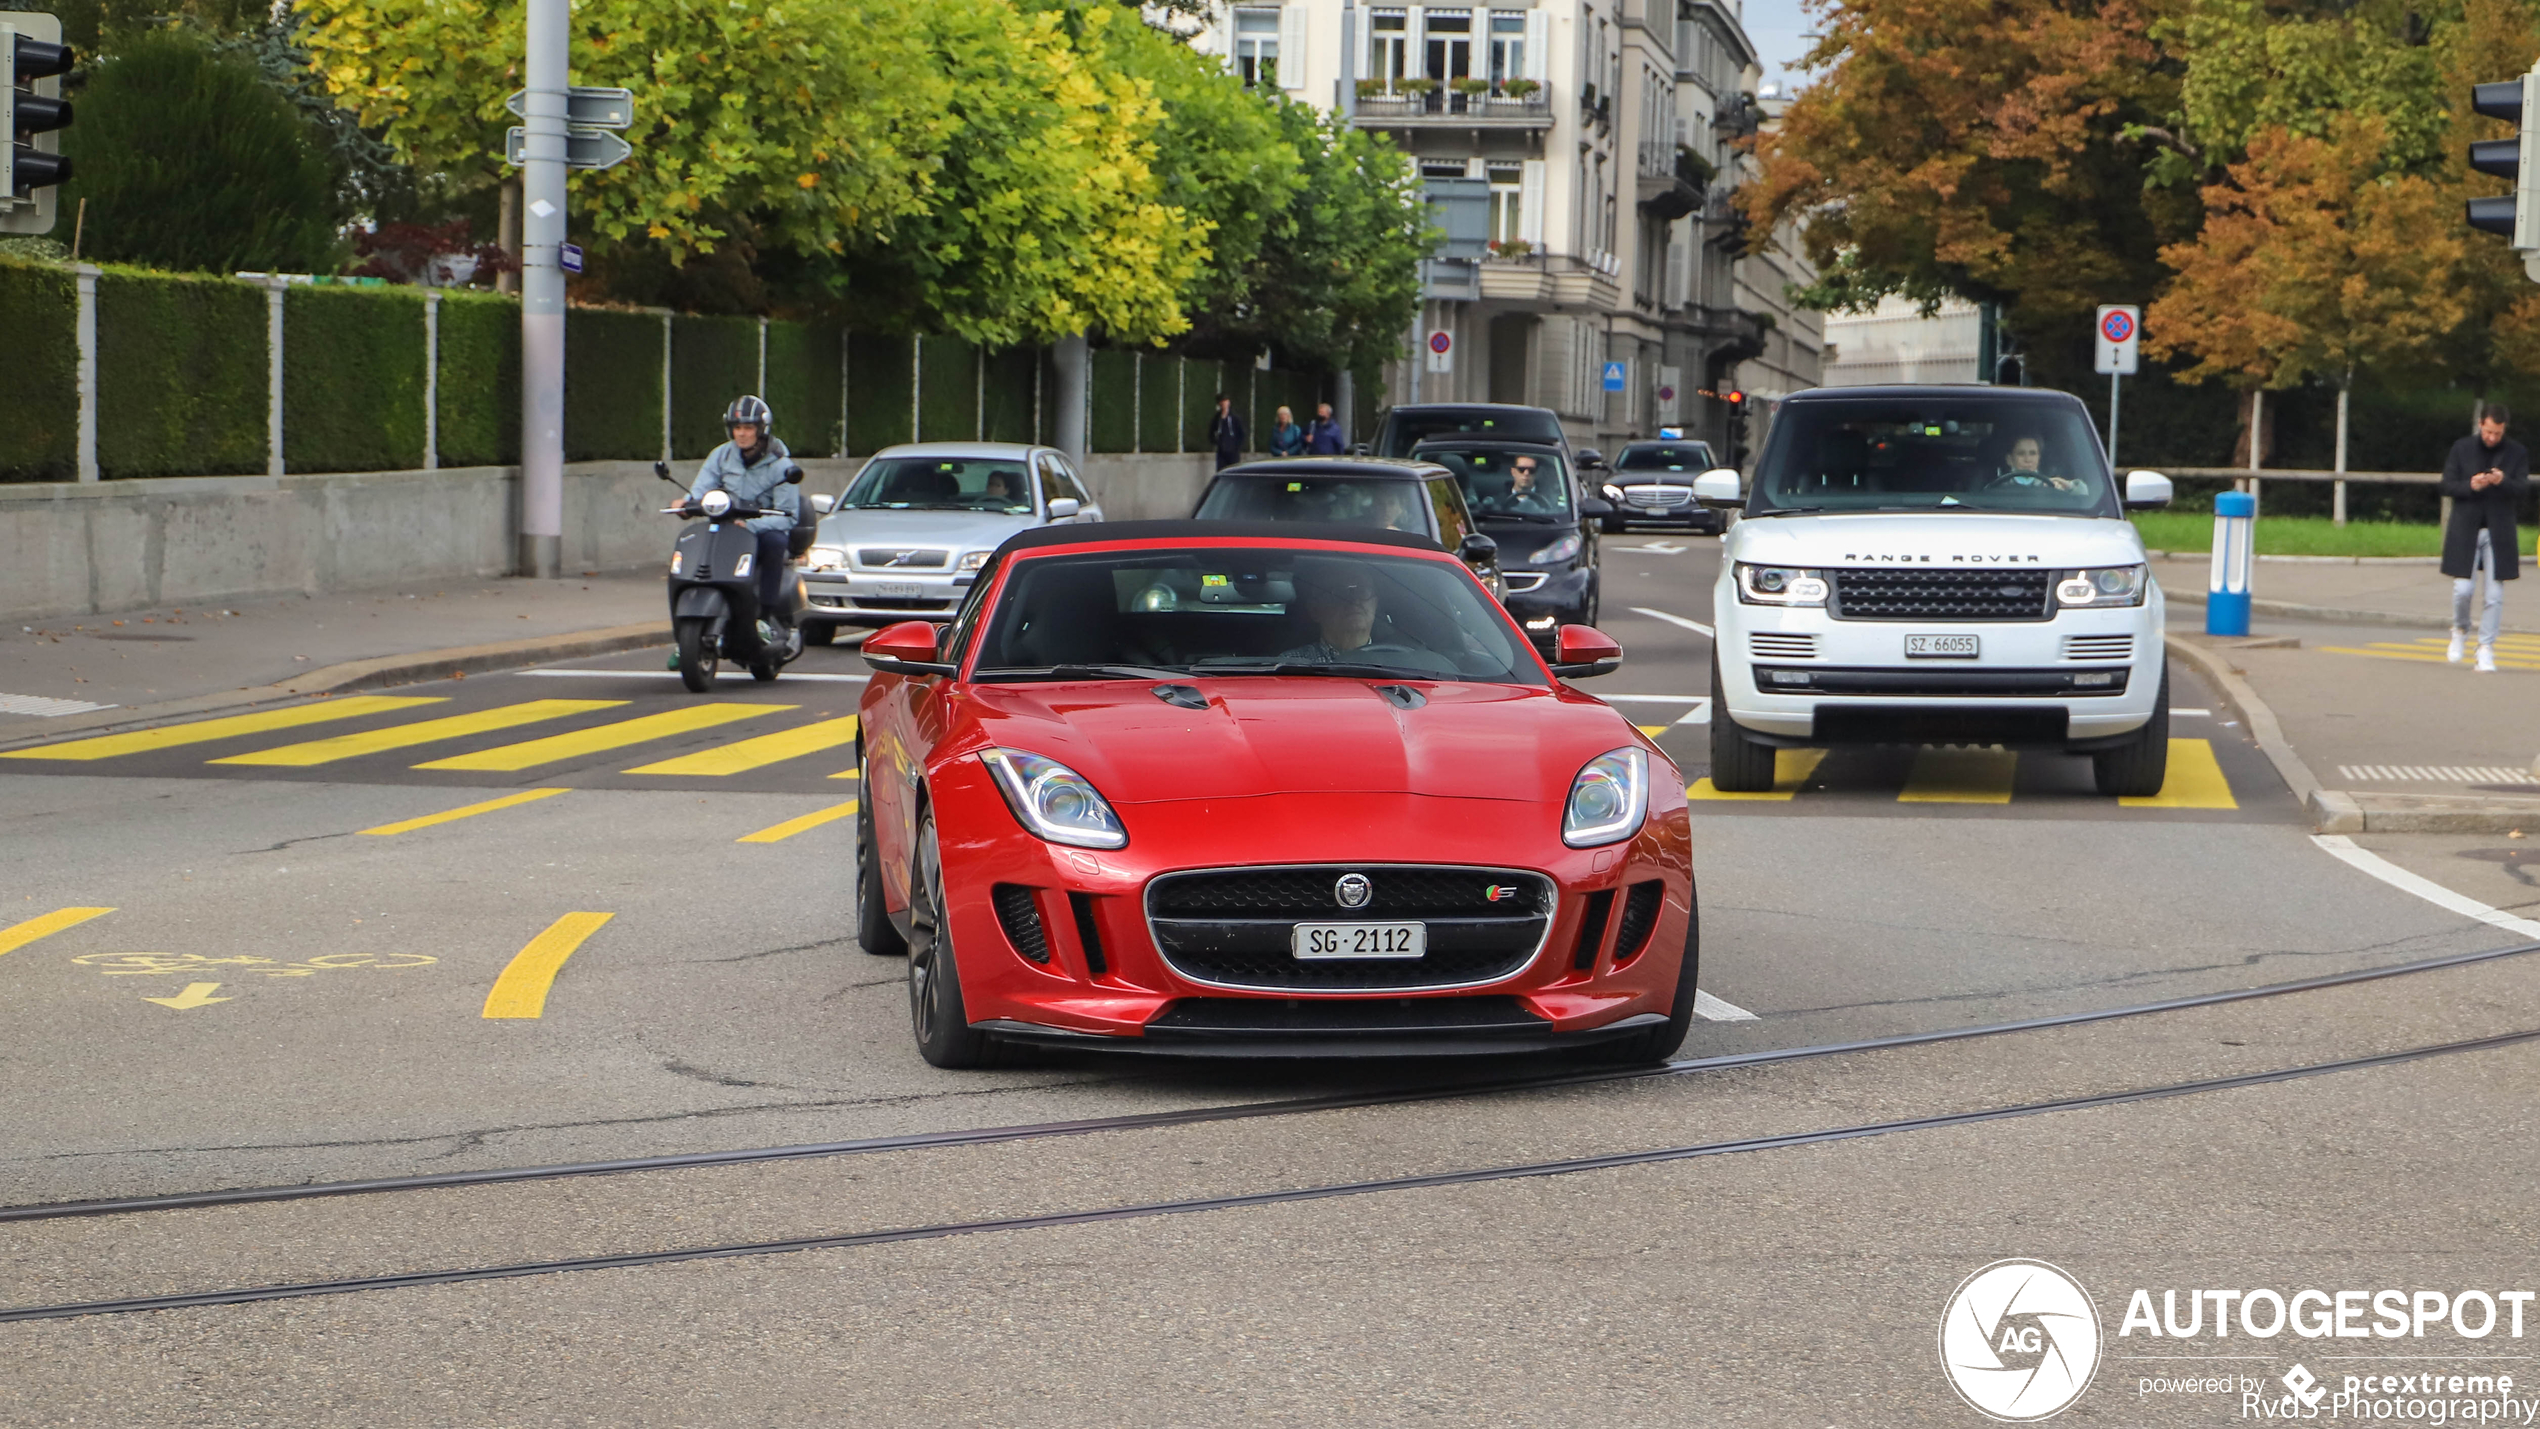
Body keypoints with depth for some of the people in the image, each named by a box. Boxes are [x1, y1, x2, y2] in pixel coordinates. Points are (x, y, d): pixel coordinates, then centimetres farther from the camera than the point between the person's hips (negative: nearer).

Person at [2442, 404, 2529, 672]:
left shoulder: (2517, 453, 3)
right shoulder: (2462, 448, 3)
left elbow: (2522, 488, -4)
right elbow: (2446, 485, 2)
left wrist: (2504, 482, -25)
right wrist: (2469, 486, -17)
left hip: (2499, 532, 0)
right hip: (2466, 529, 0)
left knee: (2495, 595, -2)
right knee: (2463, 589, -4)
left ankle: (2486, 650, 6)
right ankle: (2460, 631, 24)